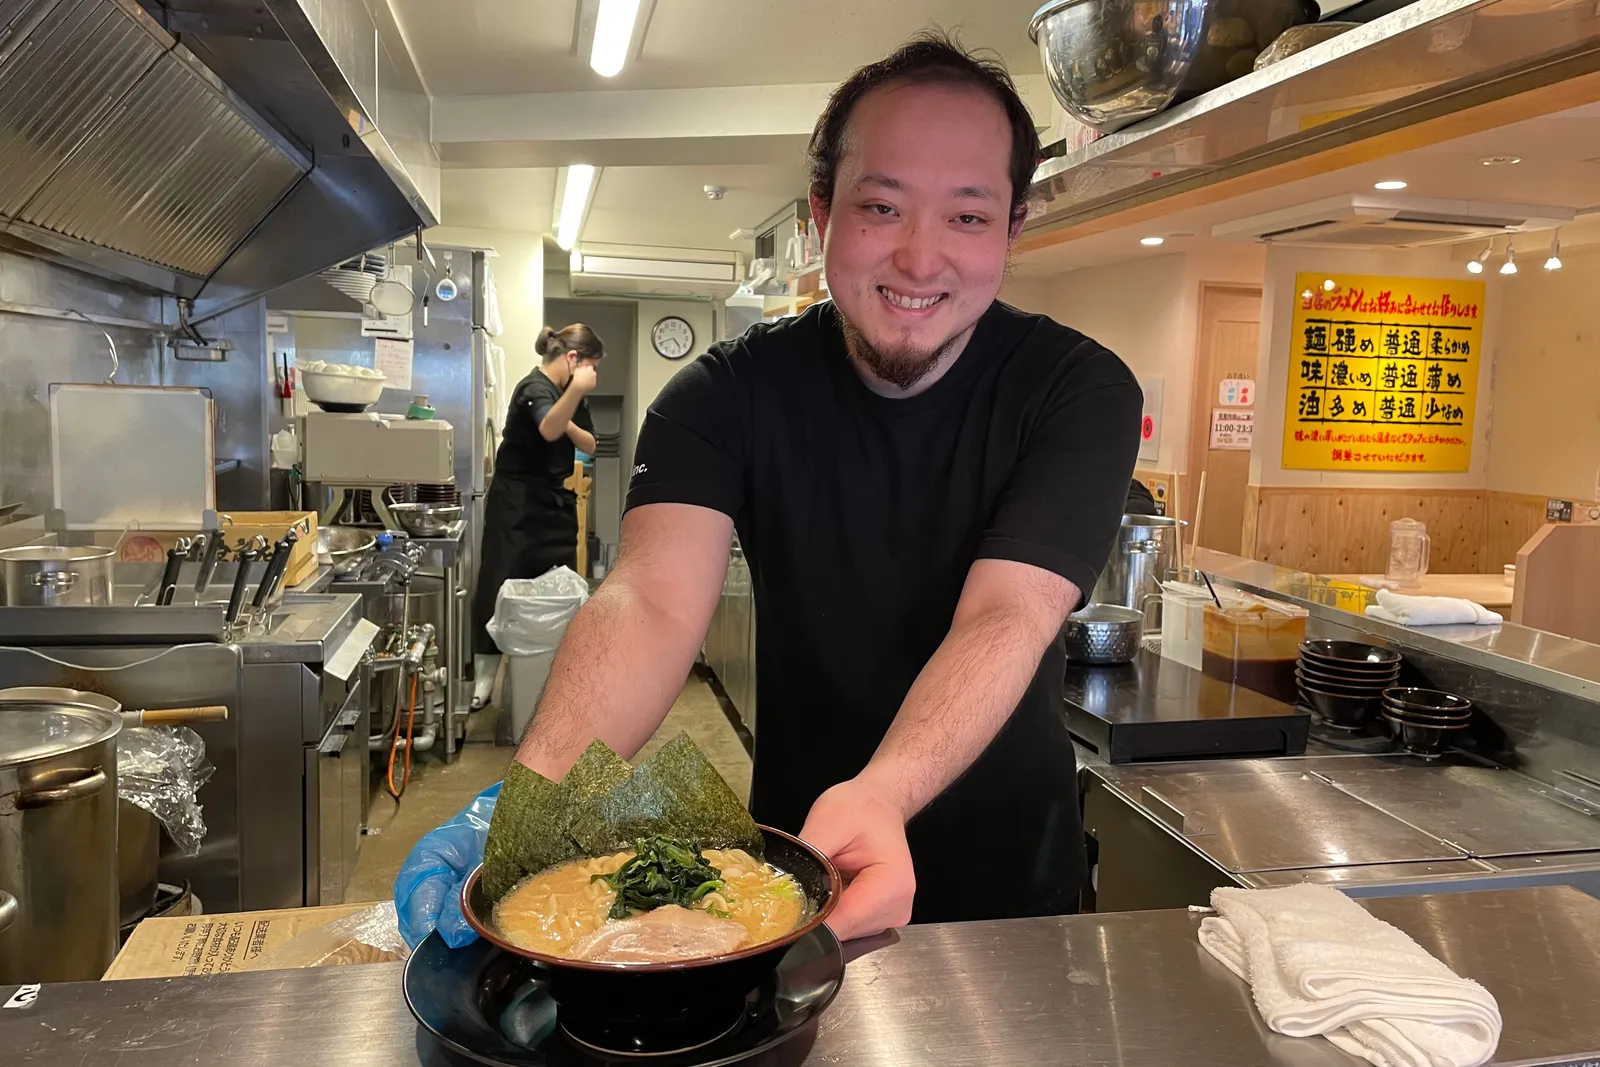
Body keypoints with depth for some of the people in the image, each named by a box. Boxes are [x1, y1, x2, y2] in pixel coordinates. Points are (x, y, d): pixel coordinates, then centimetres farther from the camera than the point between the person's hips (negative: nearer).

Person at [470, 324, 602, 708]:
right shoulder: (535, 387, -16)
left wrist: (568, 421, -13)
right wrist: (576, 391, -50)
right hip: (516, 503, -8)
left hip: (555, 502, 8)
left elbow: (589, 445, 6)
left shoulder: (568, 391, 10)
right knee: (500, 587, -6)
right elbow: (549, 430, -37)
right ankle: (483, 677, 0)